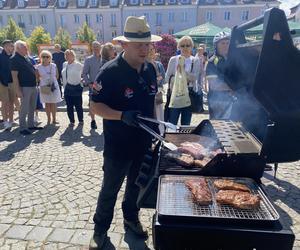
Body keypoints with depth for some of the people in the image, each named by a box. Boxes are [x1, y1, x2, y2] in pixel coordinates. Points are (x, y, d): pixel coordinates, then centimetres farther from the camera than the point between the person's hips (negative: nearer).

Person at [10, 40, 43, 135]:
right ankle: (22, 128, 6)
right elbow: (14, 75, -15)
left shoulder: (26, 58, 15)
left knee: (32, 108, 14)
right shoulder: (15, 59, -10)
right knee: (24, 108, -4)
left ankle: (31, 125, 26)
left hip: (33, 86, 9)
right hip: (24, 87, -8)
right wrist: (18, 90, -20)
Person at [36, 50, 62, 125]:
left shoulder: (53, 66, 2)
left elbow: (57, 75, 12)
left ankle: (54, 119, 12)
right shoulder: (38, 67, 0)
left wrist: (53, 82, 6)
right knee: (47, 103, 4)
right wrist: (41, 83, 0)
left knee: (53, 103, 3)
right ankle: (48, 119, 14)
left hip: (54, 87, 0)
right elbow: (37, 77, 9)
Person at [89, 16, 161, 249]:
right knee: (110, 189, 12)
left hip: (144, 142, 6)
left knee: (137, 184, 22)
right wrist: (122, 116, -31)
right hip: (118, 145, -5)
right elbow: (96, 105, -16)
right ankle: (100, 229, 36)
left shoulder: (150, 69, 1)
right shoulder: (110, 71, -18)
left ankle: (131, 218, 47)